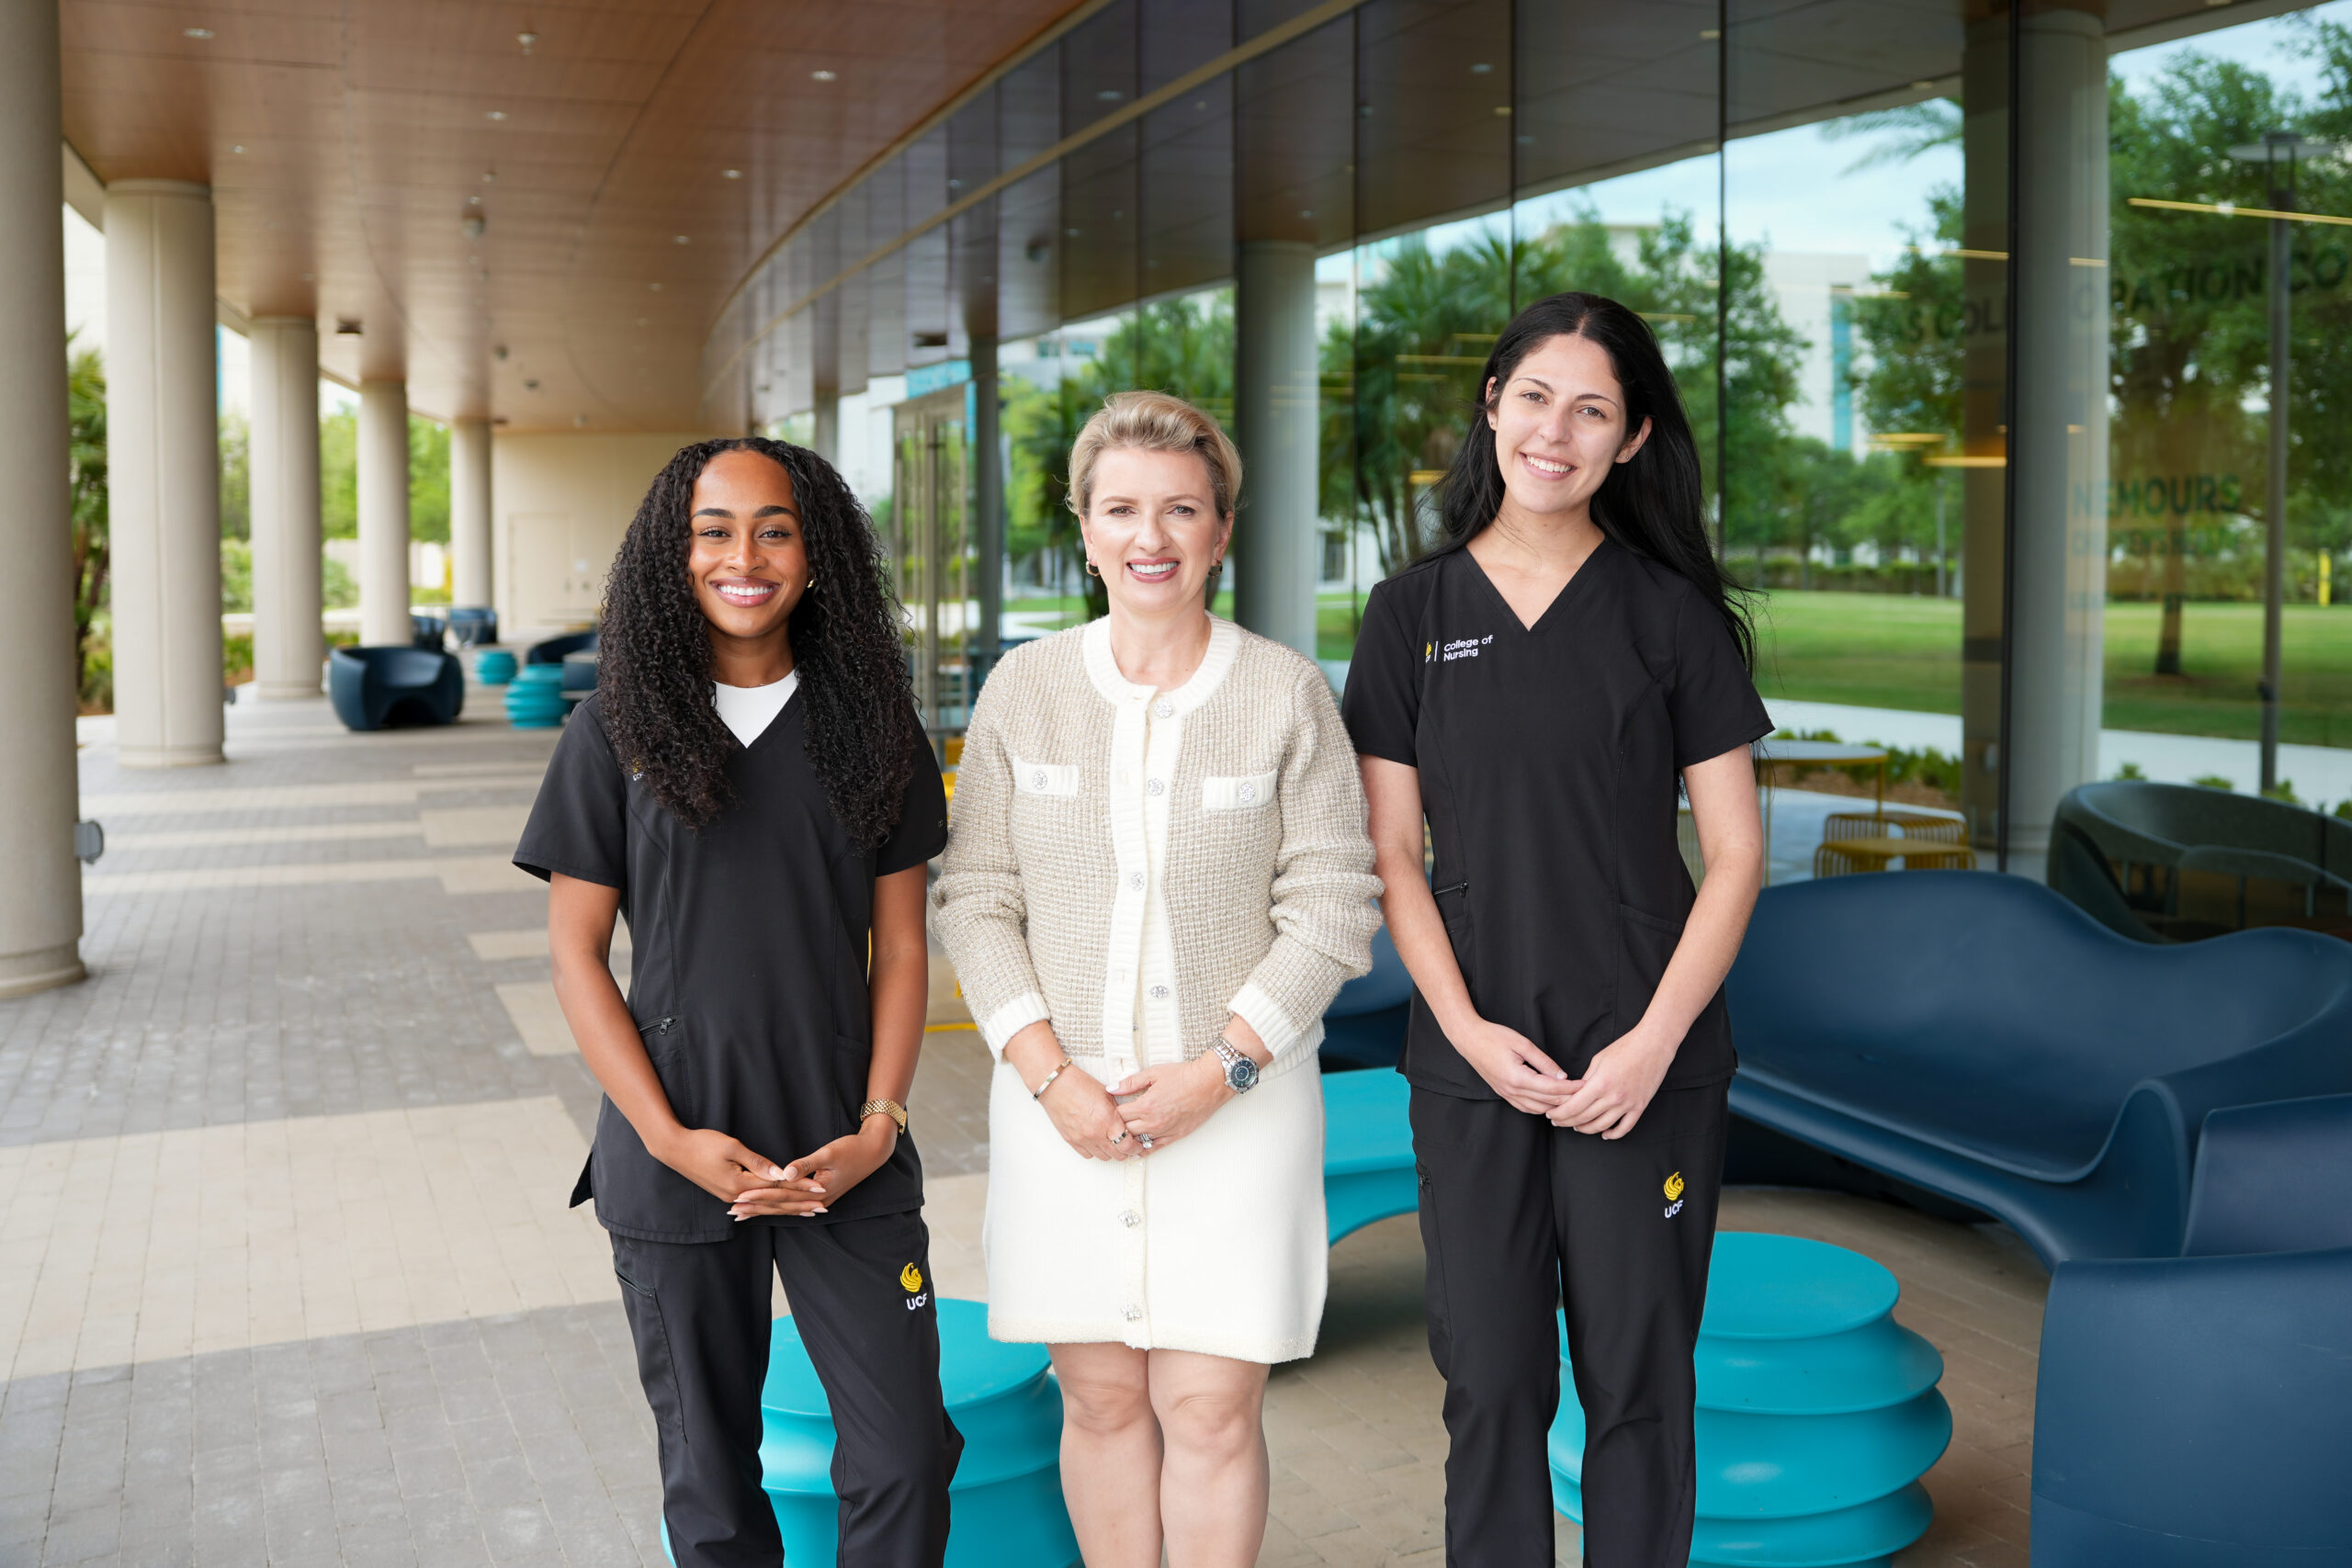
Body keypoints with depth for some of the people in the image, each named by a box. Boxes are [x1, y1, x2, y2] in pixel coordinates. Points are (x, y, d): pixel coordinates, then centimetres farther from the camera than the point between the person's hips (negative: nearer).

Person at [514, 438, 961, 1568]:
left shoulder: (869, 723, 3)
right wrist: (670, 1137, -10)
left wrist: (879, 1124, -6)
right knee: (709, 1471, 12)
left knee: (905, 1455, 1)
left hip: (847, 1157, 1)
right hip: (675, 1164, -1)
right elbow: (575, 954, -1)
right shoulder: (617, 731, -1)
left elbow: (901, 943, 5)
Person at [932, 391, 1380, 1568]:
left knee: (1213, 1408, 1)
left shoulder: (1287, 695, -4)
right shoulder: (1025, 689, 1)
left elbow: (1331, 912, -5)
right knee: (1100, 1395, 10)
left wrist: (1218, 1072, -13)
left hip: (1237, 1100, -1)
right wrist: (1051, 1077, -9)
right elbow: (974, 899, 1)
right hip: (1063, 1097, 2)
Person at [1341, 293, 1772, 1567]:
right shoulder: (1413, 613, 4)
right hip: (1471, 1058, 1)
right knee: (1491, 1381, 9)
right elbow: (1390, 854, 3)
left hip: (1644, 1060, -1)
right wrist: (1468, 1029, -8)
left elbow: (1733, 856, 0)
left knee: (1636, 1378, 8)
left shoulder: (1673, 613, 0)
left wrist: (1654, 1041, -10)